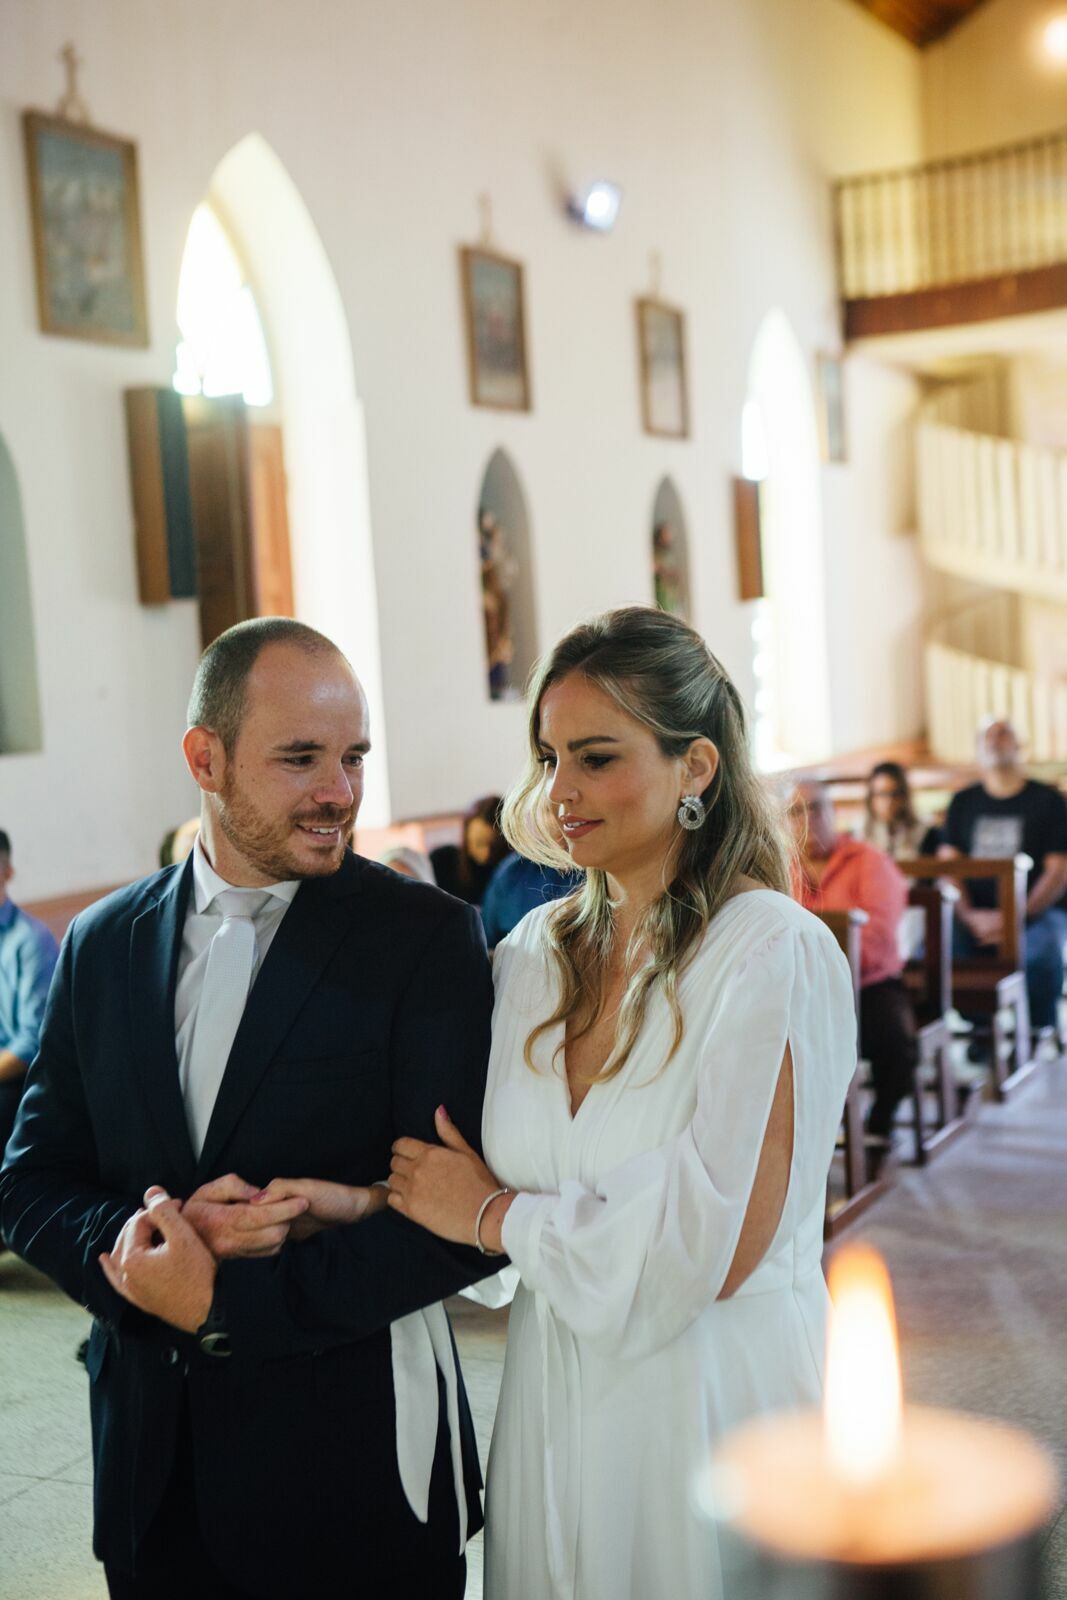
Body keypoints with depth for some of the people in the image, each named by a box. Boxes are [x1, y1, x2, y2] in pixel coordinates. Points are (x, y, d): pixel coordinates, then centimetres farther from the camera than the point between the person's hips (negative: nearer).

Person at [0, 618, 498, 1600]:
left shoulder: (427, 938, -11)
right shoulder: (102, 946, 3)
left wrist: (223, 1301, -17)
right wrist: (141, 1234, -16)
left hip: (356, 1461, -3)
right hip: (152, 1462, 4)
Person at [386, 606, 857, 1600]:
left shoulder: (774, 952, -16)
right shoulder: (535, 951, 2)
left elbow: (715, 1247, -20)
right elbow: (478, 1176, 8)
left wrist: (496, 1213, -11)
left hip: (712, 1396, -5)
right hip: (554, 1396, 5)